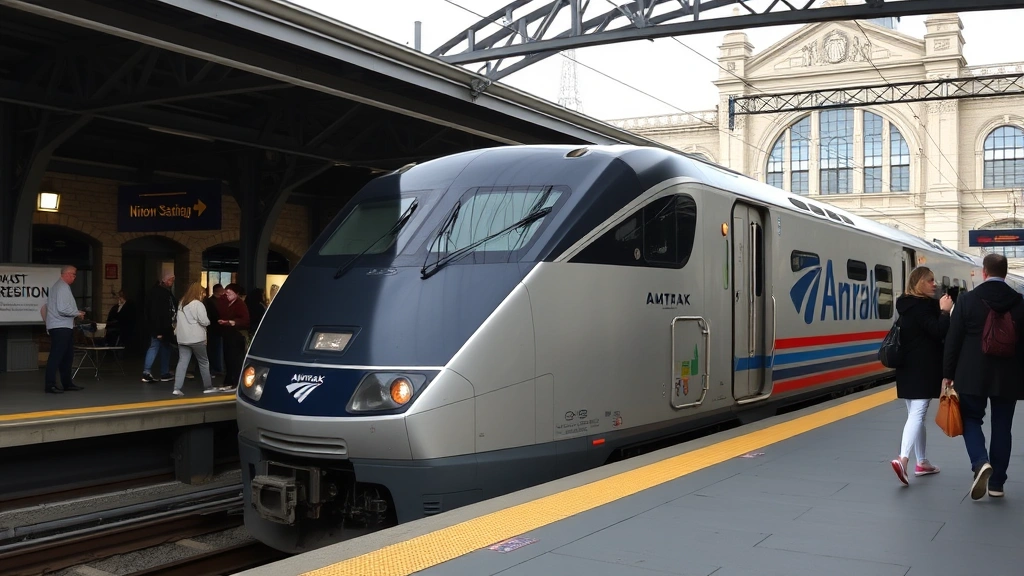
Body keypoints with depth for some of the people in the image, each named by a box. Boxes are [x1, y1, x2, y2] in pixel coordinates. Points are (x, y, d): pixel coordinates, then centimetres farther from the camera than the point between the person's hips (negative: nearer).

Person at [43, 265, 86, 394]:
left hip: (64, 327, 11)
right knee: (56, 356, -9)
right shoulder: (63, 287, -14)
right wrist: (77, 313, -10)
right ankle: (50, 385, -8)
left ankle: (67, 383, 22)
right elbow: (63, 309, -23)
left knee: (67, 355, 15)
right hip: (60, 327, -11)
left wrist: (76, 312, 12)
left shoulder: (58, 286, 18)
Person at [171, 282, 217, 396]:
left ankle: (177, 388, -8)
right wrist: (207, 321, 5)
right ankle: (208, 387, 15)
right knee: (204, 362, 7)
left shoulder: (182, 303, 15)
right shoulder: (197, 304, -10)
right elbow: (204, 321, -15)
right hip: (196, 338, -6)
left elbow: (179, 320, 19)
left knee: (182, 362, 2)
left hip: (182, 338, 6)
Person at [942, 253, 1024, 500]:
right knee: (1001, 427, 10)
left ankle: (980, 463, -13)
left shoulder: (967, 299, -6)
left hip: (972, 376, -2)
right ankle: (996, 483, 13)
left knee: (971, 419, 12)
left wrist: (948, 373, 4)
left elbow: (953, 339, -4)